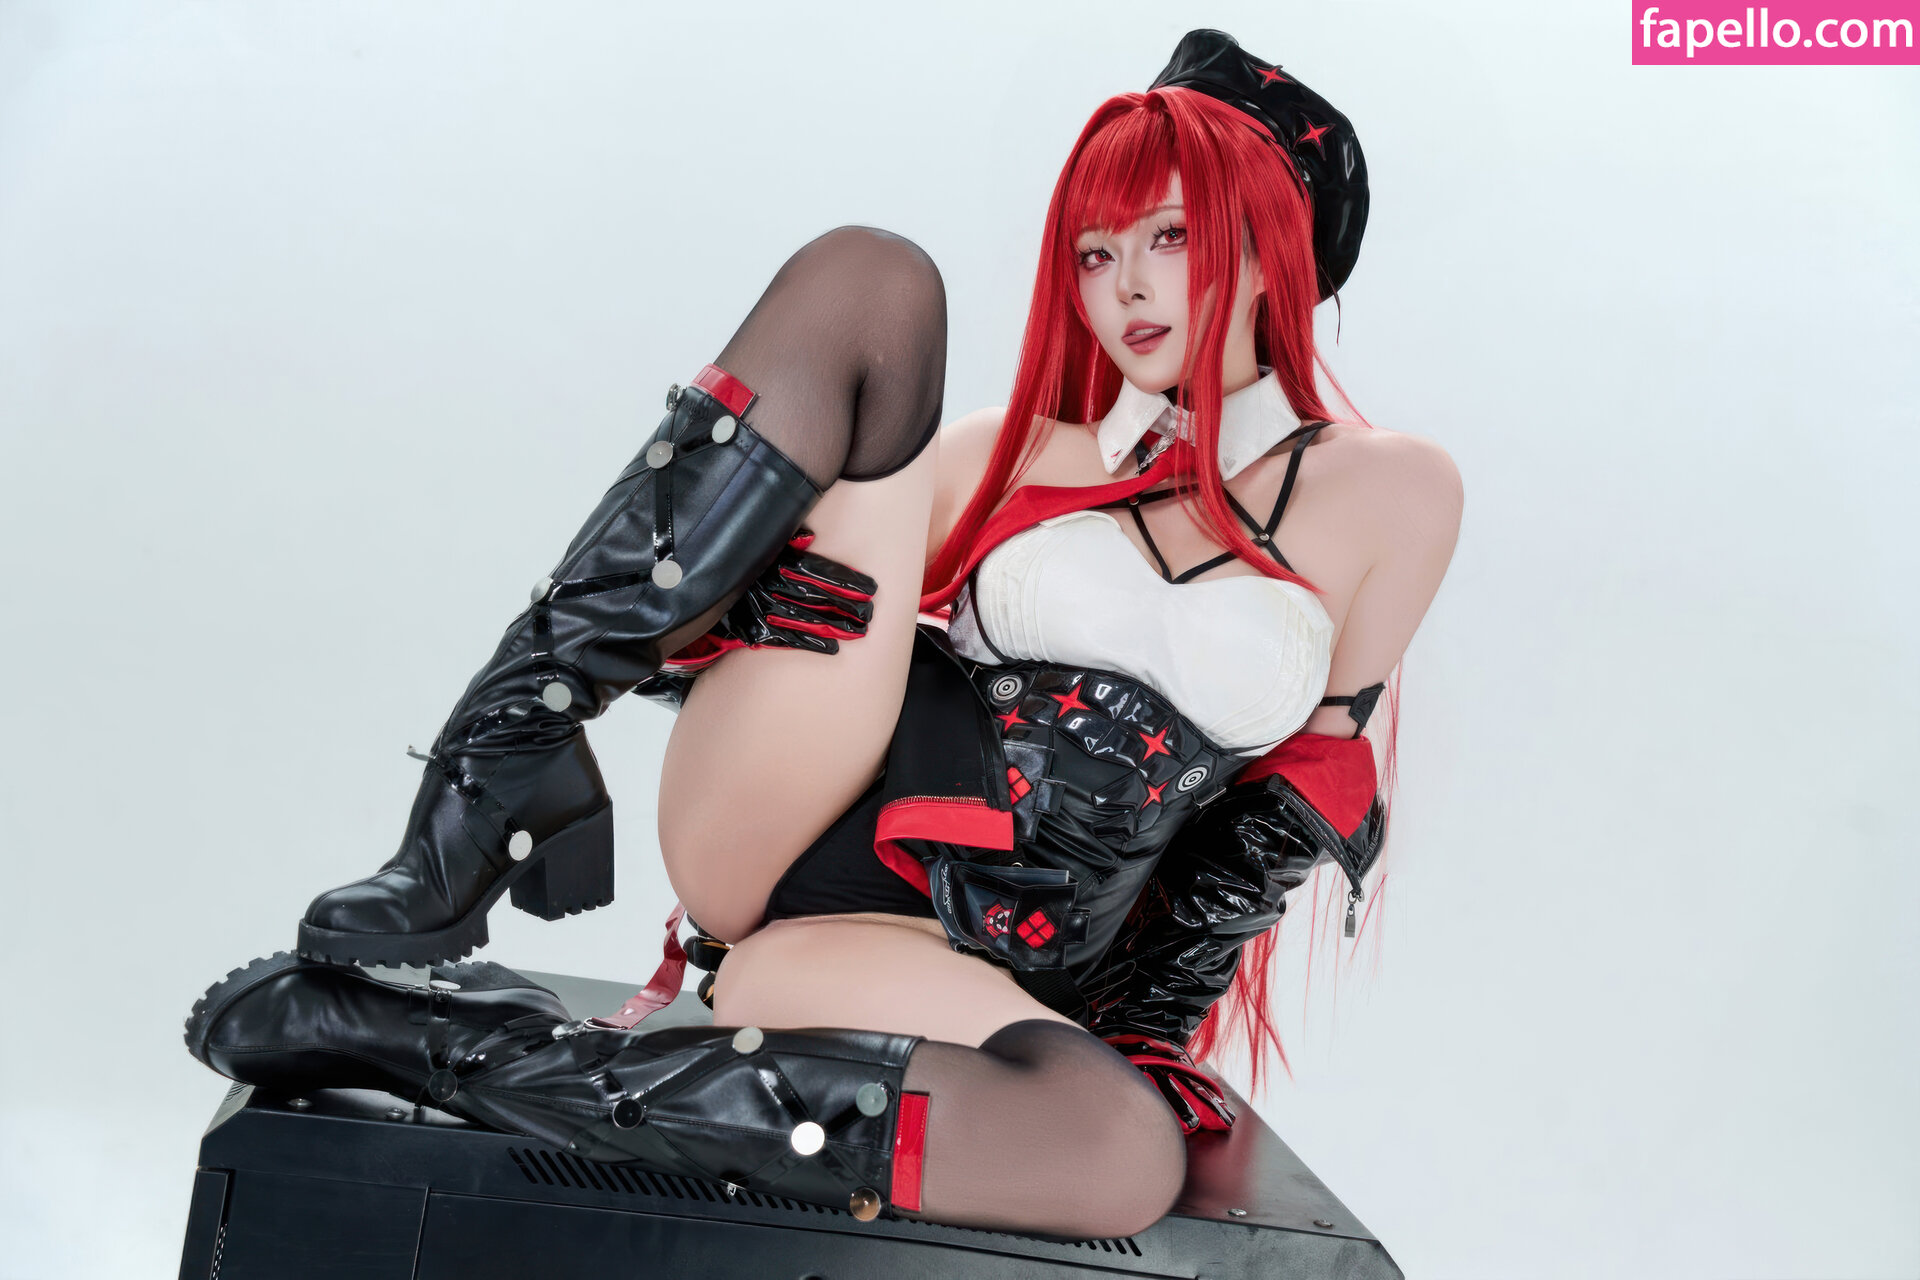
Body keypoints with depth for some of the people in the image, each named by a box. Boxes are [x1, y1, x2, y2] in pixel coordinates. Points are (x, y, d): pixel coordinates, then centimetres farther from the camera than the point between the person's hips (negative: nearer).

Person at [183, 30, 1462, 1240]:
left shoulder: (1389, 494, 11)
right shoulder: (1007, 453, 17)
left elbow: (1296, 805, 9)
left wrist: (1143, 1039, 3)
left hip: (963, 963, -1)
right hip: (792, 824, 1)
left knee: (1128, 1152, -40)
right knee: (866, 278, -13)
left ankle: (455, 1043, -28)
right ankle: (503, 788, -19)